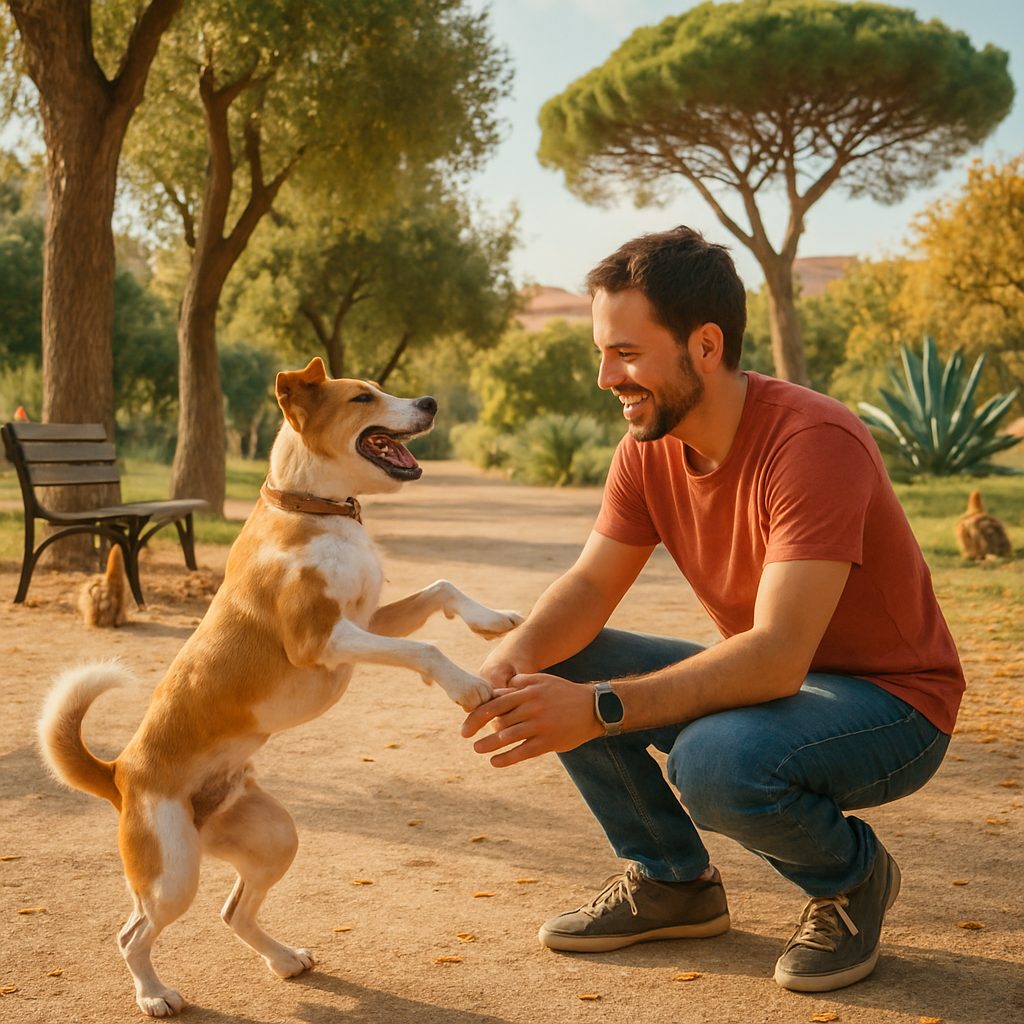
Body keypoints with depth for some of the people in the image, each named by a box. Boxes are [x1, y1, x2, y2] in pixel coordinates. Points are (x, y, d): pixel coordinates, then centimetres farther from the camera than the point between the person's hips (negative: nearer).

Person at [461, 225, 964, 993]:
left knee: (713, 761, -36)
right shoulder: (649, 446, -5)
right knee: (563, 670, -7)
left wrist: (598, 708, -41)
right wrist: (517, 655, -24)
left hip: (891, 702, -7)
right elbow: (590, 586, -2)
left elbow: (776, 657, -35)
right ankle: (675, 882, 9)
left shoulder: (814, 442, -29)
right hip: (766, 677, 7)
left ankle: (853, 874, -2)